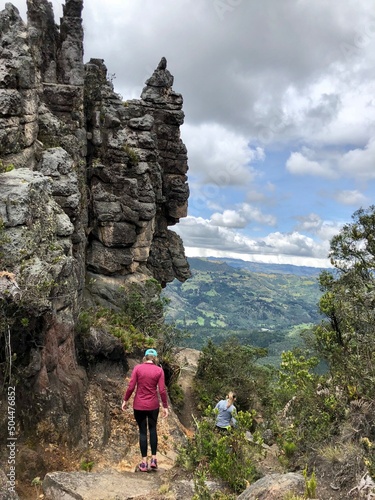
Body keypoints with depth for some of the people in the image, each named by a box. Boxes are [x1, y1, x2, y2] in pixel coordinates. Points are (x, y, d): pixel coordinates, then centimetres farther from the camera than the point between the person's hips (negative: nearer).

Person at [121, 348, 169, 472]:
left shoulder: (137, 368, -6)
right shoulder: (159, 370, -6)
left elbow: (131, 387, -8)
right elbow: (162, 390, -8)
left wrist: (125, 400, 5)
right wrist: (165, 406, 0)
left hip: (139, 406, 0)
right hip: (153, 405, 0)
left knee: (142, 432, 11)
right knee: (153, 430, 20)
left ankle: (144, 463, 15)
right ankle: (154, 459, 20)